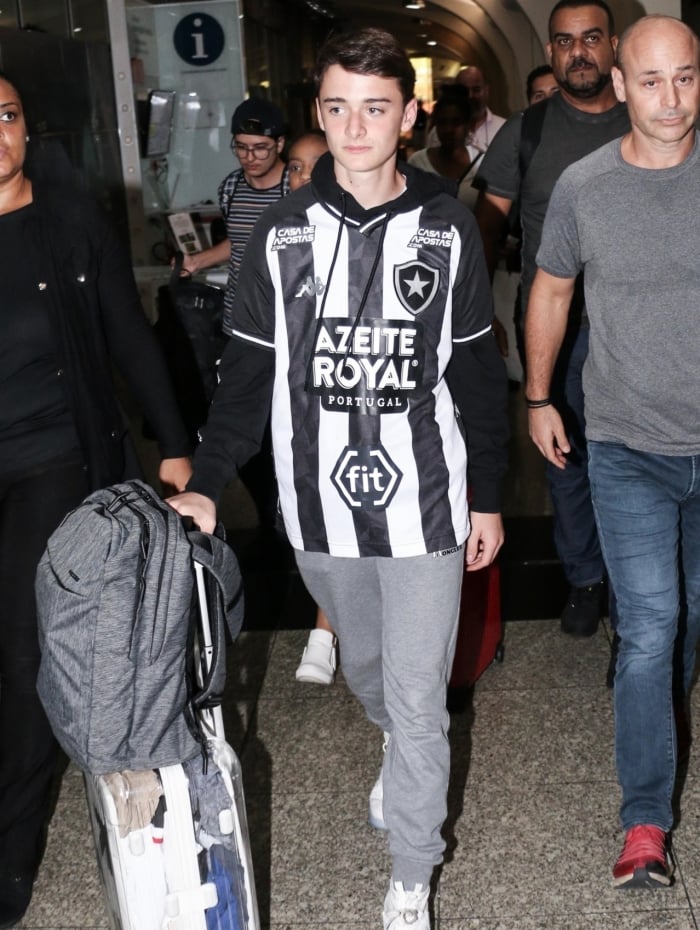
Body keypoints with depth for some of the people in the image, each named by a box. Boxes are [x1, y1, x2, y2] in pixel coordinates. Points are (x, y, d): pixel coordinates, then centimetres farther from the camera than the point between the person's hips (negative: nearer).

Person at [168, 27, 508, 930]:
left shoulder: (446, 227, -3)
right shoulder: (282, 231, -1)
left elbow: (478, 372, 2)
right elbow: (248, 371, 2)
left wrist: (487, 497, 3)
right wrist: (207, 482, -7)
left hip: (425, 502, -2)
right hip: (321, 506, 2)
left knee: (417, 697, 3)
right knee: (365, 671, 22)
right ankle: (403, 751, 55)